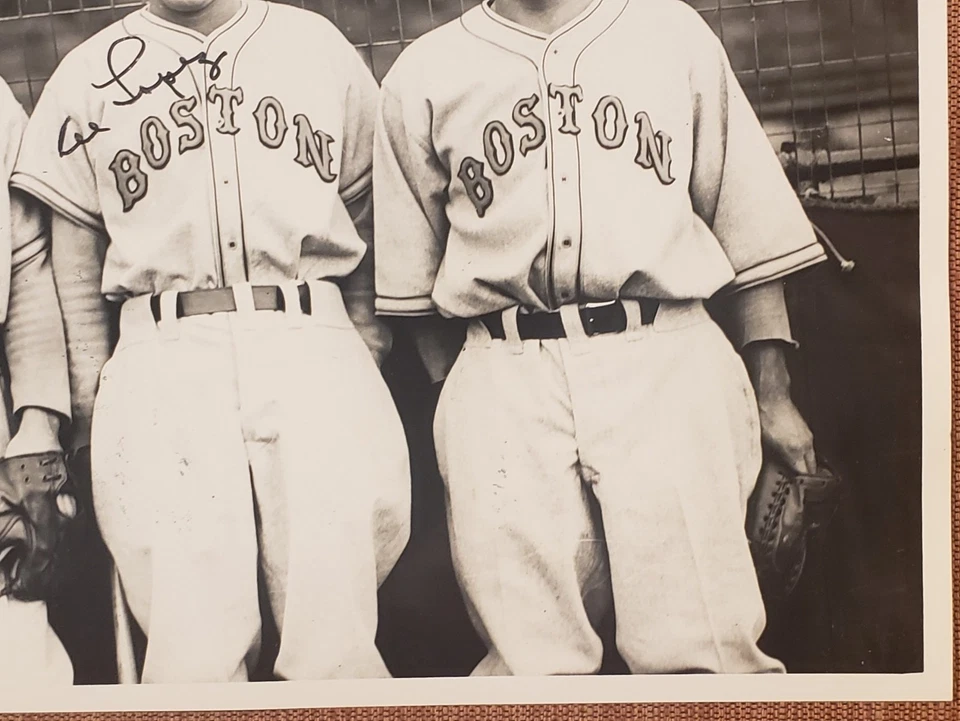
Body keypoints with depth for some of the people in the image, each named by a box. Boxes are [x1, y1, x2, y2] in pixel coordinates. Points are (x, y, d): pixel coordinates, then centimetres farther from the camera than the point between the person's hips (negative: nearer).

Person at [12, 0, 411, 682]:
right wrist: (91, 413, 8)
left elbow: (370, 233, 17)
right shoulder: (85, 77, 14)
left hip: (313, 350, 1)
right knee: (194, 659, -6)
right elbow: (76, 279, 14)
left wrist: (367, 357, 9)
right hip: (161, 363, 0)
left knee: (335, 652, -5)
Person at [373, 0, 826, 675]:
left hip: (671, 364, 0)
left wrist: (772, 396, 7)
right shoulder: (422, 76, 12)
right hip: (502, 382, 0)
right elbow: (417, 279, 15)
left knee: (697, 653, -5)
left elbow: (749, 228, 11)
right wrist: (455, 401, 8)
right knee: (534, 663, -1)